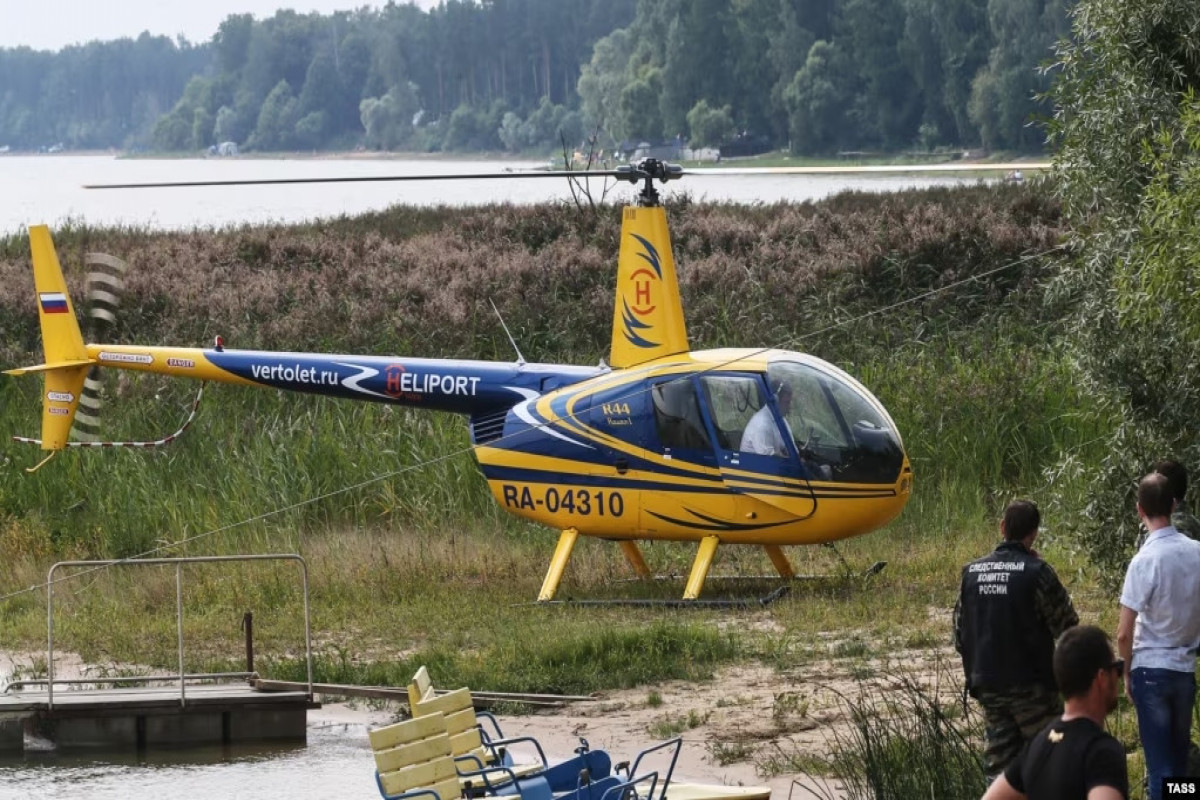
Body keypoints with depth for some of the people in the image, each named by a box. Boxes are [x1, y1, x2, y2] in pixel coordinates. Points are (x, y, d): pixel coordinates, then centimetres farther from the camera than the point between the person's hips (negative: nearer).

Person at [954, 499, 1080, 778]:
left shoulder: (972, 572, 4)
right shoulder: (1036, 572, -13)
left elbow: (960, 634, 8)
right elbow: (1067, 626, -7)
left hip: (987, 685, 5)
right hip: (1031, 685, -5)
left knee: (999, 766, 10)